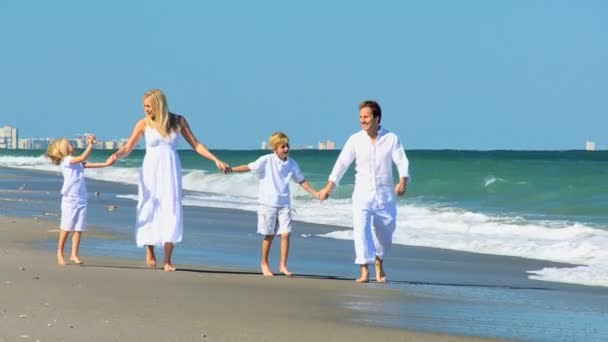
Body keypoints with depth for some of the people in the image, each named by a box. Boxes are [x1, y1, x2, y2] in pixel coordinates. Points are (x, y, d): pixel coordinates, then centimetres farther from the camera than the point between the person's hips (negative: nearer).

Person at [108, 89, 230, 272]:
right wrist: (116, 154, -28)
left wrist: (216, 160, -1)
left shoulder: (178, 121, 1)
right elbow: (128, 148, -6)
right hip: (151, 171, 0)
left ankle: (167, 261, -6)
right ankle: (150, 251, 26)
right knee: (149, 211, 1)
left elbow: (196, 145, 6)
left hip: (171, 171, 0)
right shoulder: (144, 124, -2)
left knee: (171, 212, -7)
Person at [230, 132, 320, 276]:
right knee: (269, 235, 3)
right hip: (268, 203, -3)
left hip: (284, 204, 3)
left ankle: (283, 265, 4)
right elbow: (250, 167, -9)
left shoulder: (292, 164, 5)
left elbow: (301, 181, 12)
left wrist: (315, 193, 8)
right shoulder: (266, 160, -6)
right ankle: (264, 264, 20)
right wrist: (231, 169, -17)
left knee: (286, 233, -6)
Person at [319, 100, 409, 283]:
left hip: (385, 194, 1)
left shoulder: (391, 139, -2)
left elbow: (402, 162, -9)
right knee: (361, 229, -17)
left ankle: (379, 262, 37)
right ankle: (364, 271, -18)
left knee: (385, 232, 11)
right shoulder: (355, 140, -1)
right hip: (362, 193, -1)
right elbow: (342, 163, 0)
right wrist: (329, 186, -6)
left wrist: (403, 181, -28)